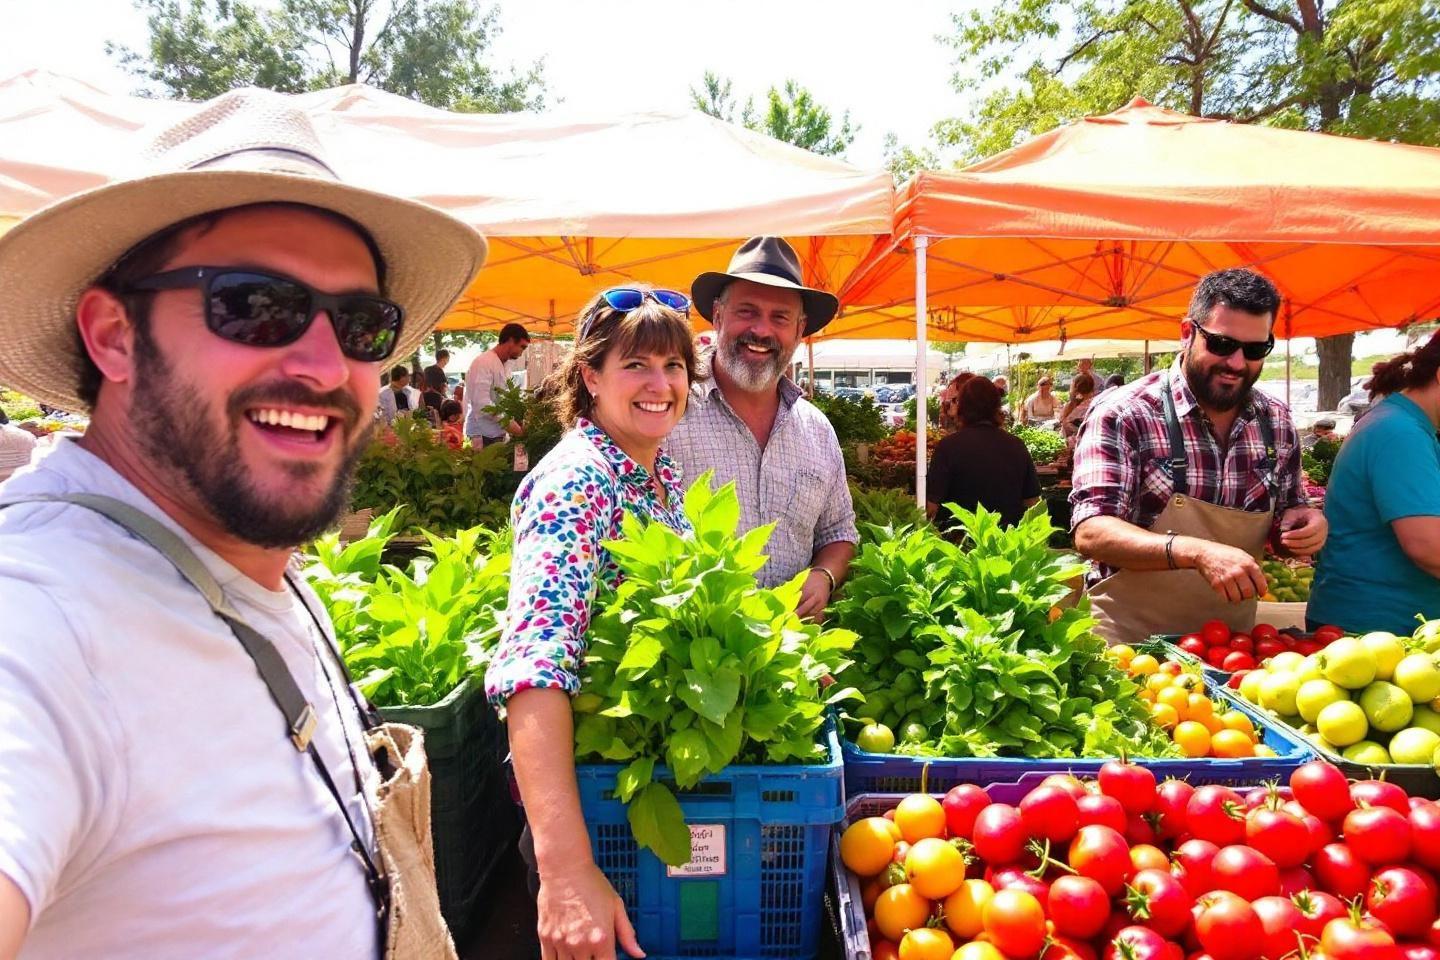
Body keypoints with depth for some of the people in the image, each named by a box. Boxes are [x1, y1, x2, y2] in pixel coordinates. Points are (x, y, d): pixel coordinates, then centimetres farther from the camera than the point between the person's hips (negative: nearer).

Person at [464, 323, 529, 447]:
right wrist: (508, 423, -24)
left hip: (497, 433, 9)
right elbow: (482, 403, -23)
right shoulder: (484, 362, -13)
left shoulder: (503, 365, 15)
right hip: (483, 435, -9)